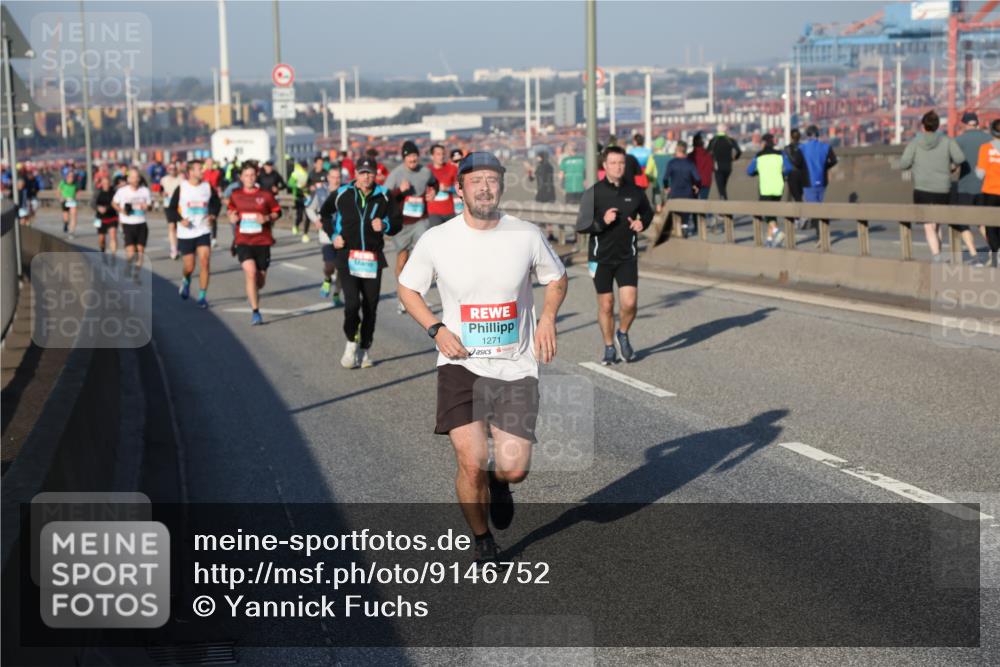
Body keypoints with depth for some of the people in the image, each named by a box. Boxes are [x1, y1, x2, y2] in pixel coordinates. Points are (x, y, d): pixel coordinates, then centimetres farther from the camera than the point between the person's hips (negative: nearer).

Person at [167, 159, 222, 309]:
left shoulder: (208, 187, 1)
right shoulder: (181, 188, -5)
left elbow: (216, 203, 16)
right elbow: (171, 209, 0)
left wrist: (212, 214, -2)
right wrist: (180, 220, -17)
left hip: (203, 232, 1)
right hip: (185, 234, -1)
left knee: (205, 263, -12)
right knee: (189, 267, 3)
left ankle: (202, 297, -3)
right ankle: (186, 281, 40)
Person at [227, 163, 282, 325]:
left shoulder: (266, 195, -1)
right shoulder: (236, 196, 5)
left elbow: (277, 212, 6)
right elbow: (230, 210, 21)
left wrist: (267, 218, -13)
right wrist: (232, 217, -1)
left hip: (262, 241, 1)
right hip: (243, 241, 0)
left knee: (260, 280, 7)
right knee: (251, 272, -22)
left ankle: (252, 292, 45)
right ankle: (255, 312, -17)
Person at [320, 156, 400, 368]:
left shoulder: (383, 197, 2)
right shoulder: (342, 194, 0)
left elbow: (396, 224, 8)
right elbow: (325, 213, 17)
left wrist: (385, 225, -14)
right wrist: (333, 235, 5)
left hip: (373, 258, 2)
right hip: (348, 256, -2)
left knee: (370, 306, 7)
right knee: (352, 303, -15)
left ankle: (365, 349, 20)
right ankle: (351, 343, 6)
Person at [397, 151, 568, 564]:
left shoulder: (527, 236, -3)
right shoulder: (437, 240, -6)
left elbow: (555, 278, 14)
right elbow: (407, 288, 8)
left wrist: (548, 318, -5)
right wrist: (436, 329, -8)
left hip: (516, 367, 1)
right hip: (461, 364, -1)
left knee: (513, 469, -6)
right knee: (471, 464, -11)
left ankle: (498, 482, 34)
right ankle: (482, 541, 17)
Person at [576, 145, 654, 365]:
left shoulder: (634, 191, 1)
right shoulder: (593, 193, -7)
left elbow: (647, 211, 20)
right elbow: (581, 225, -7)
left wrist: (642, 223, -1)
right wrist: (602, 221, -23)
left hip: (627, 256, 1)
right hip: (601, 257, -1)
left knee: (629, 302, -10)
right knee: (606, 305, 6)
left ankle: (623, 335, 20)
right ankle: (609, 348, 23)